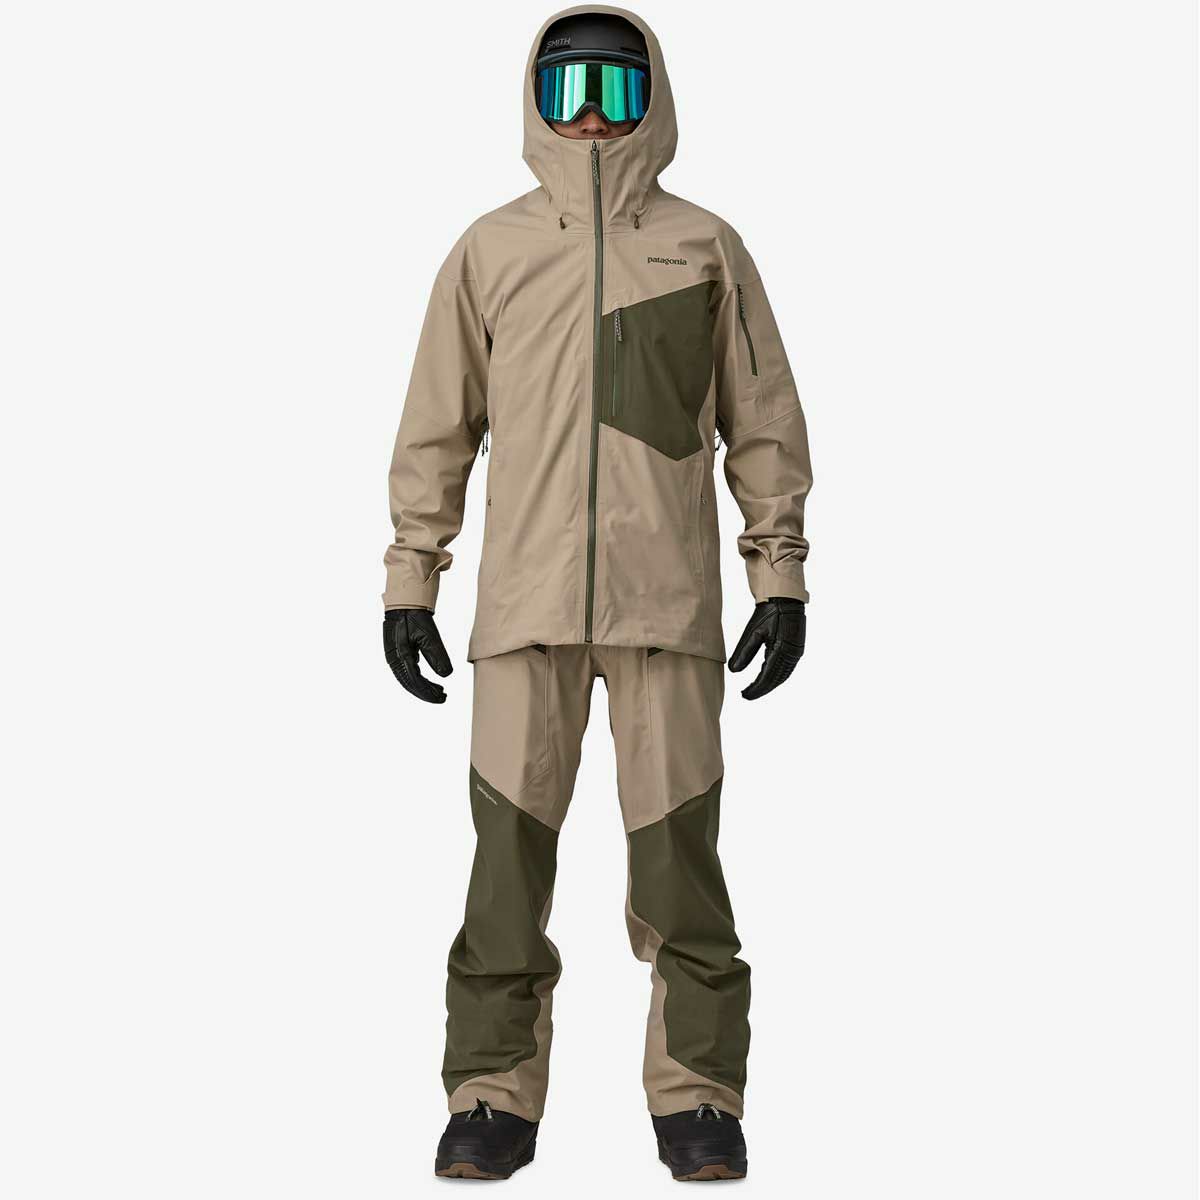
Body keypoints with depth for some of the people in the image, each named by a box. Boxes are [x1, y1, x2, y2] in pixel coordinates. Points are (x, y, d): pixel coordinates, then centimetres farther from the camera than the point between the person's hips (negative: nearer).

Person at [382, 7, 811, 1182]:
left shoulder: (704, 246, 10)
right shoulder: (489, 250, 12)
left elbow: (764, 423, 10)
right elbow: (437, 426, 12)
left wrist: (781, 575, 4)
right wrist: (410, 581, 8)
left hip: (669, 597, -1)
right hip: (525, 596, 1)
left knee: (677, 846, 0)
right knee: (508, 844, 1)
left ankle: (696, 1095, 13)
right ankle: (494, 1098, 12)